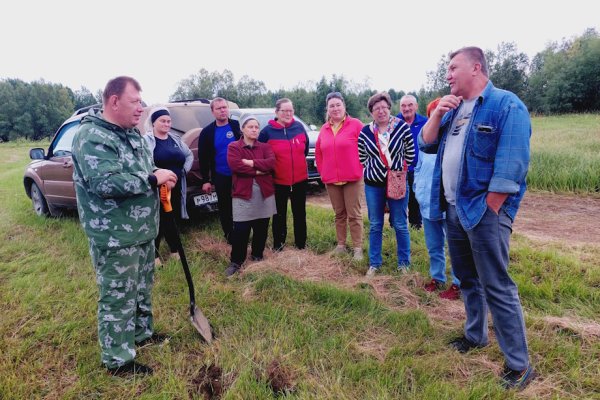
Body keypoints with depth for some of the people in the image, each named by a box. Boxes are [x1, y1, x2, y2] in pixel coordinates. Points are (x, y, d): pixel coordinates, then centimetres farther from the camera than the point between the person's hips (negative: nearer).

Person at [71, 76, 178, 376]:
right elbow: (105, 183, -31)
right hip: (115, 236, -9)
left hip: (142, 230, 10)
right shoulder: (92, 137, -19)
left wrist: (159, 177, 2)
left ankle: (142, 333, 43)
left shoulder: (131, 133, 12)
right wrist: (153, 179, -22)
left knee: (142, 289, 23)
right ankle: (118, 360, 19)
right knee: (118, 298, 4)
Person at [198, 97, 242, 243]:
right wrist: (206, 180, -1)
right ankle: (229, 235, 26)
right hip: (221, 177, 1)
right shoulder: (207, 132, 0)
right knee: (225, 207, 11)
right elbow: (203, 158, 2)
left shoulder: (238, 126, -2)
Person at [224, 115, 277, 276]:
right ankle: (236, 261, 7)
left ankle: (257, 256, 29)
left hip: (264, 193, 4)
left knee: (261, 228, 11)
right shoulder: (233, 147, 2)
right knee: (240, 230, -5)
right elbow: (235, 165, -16)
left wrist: (251, 162, -17)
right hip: (243, 193, -3)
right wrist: (258, 171, -14)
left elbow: (271, 162, -8)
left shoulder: (265, 147, 11)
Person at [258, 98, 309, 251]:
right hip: (278, 181, -2)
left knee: (300, 212, 13)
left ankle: (301, 242, 26)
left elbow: (306, 148, 14)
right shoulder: (267, 131, -8)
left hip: (300, 179, 2)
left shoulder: (299, 127, -1)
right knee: (279, 214, 10)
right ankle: (278, 243, 24)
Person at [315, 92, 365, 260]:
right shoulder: (324, 129, 10)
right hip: (331, 180, 5)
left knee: (354, 214, 0)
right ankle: (341, 245, 24)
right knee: (339, 214, 14)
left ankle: (358, 248, 7)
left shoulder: (355, 124, -5)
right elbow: (318, 152, 18)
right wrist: (322, 171, 11)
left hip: (352, 178, -4)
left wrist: (360, 168, -6)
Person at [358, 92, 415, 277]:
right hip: (373, 184, 2)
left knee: (400, 225, 7)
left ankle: (404, 263, 22)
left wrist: (400, 169, 3)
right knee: (375, 225, 10)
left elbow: (410, 153, 3)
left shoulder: (402, 127, -6)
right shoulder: (365, 132, -1)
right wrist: (373, 170, 7)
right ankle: (374, 263, 22)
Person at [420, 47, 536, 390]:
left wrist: (487, 212, -18)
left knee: (497, 287, -3)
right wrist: (437, 114, -5)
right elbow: (426, 145, 10)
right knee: (467, 277, 19)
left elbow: (510, 168, -17)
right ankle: (476, 335, 38)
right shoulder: (452, 108, 14)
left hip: (483, 210, -8)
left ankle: (519, 364, 11)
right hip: (452, 208, 8)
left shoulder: (507, 105, -10)